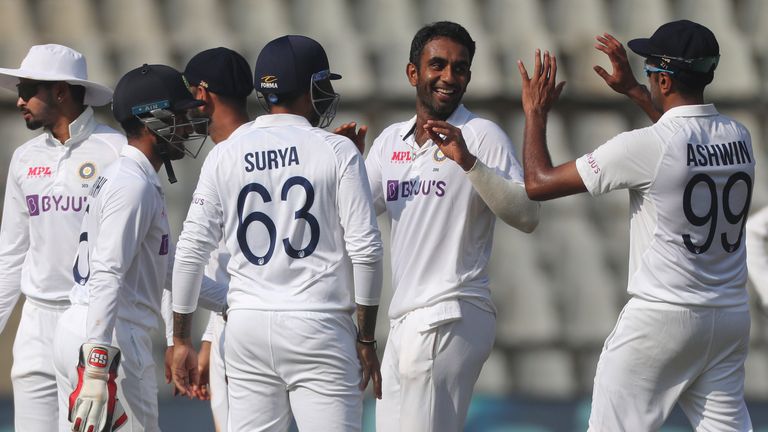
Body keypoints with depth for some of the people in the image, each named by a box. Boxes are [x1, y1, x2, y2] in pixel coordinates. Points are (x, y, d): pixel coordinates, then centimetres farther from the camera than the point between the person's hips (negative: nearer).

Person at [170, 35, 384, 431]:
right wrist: (366, 339, 3)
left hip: (246, 326, 4)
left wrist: (181, 340, 12)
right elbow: (365, 250, -5)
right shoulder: (337, 152, -1)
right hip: (318, 325, -4)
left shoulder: (225, 156, 7)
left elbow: (191, 250, 5)